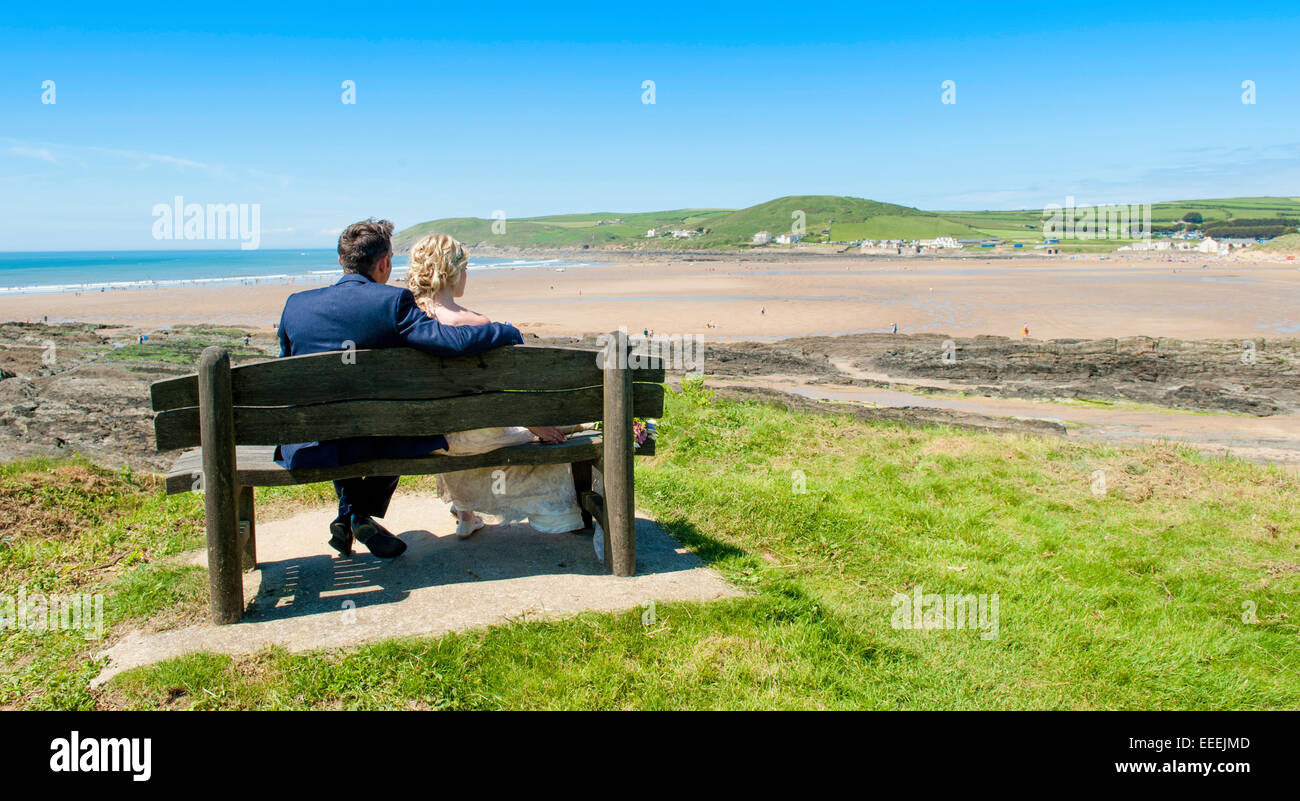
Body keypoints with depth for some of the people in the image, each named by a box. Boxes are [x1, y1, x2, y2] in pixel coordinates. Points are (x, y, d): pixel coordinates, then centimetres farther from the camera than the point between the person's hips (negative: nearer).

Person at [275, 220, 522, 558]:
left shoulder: (296, 304, 0)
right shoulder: (393, 301, -13)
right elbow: (454, 341, -22)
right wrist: (509, 332, -5)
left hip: (309, 449, 4)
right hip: (375, 443, -3)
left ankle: (350, 513, 32)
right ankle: (364, 515, 21)